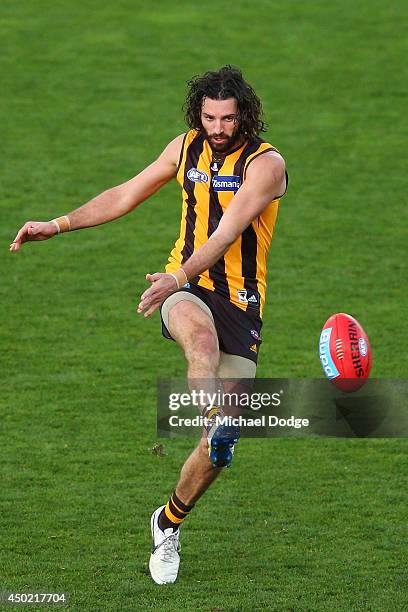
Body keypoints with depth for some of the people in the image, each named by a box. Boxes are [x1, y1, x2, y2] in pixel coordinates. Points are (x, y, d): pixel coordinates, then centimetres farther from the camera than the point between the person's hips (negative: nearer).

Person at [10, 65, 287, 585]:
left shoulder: (265, 164, -9)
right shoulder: (187, 147, 6)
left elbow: (227, 233, -23)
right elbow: (127, 195, 18)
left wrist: (178, 278, -36)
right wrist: (58, 225, 15)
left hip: (240, 300, -2)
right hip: (184, 290, 2)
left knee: (221, 444, -4)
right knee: (202, 332, -40)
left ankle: (170, 522, 19)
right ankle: (211, 421, -62)